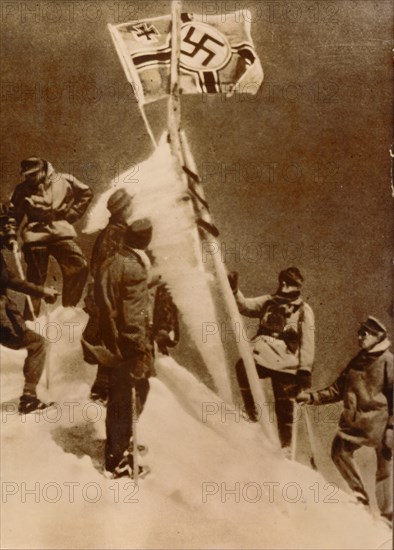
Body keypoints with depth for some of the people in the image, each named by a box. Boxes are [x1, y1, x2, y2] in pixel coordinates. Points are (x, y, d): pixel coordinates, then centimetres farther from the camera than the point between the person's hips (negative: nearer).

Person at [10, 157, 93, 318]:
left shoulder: (64, 181, 1)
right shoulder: (22, 190, 4)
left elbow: (86, 193, 13)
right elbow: (13, 215, 10)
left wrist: (71, 213, 7)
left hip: (61, 233, 0)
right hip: (35, 237, 0)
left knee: (80, 266, -16)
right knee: (36, 279, 0)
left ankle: (68, 309, -1)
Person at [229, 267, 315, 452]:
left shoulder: (304, 310, 4)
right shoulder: (269, 301, 14)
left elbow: (307, 343, -1)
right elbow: (245, 306, 3)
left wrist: (305, 369, -8)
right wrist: (234, 290, -14)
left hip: (286, 363, -2)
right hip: (262, 356, 2)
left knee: (284, 406, 2)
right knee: (243, 367, -29)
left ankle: (286, 445, 22)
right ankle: (251, 411, -10)